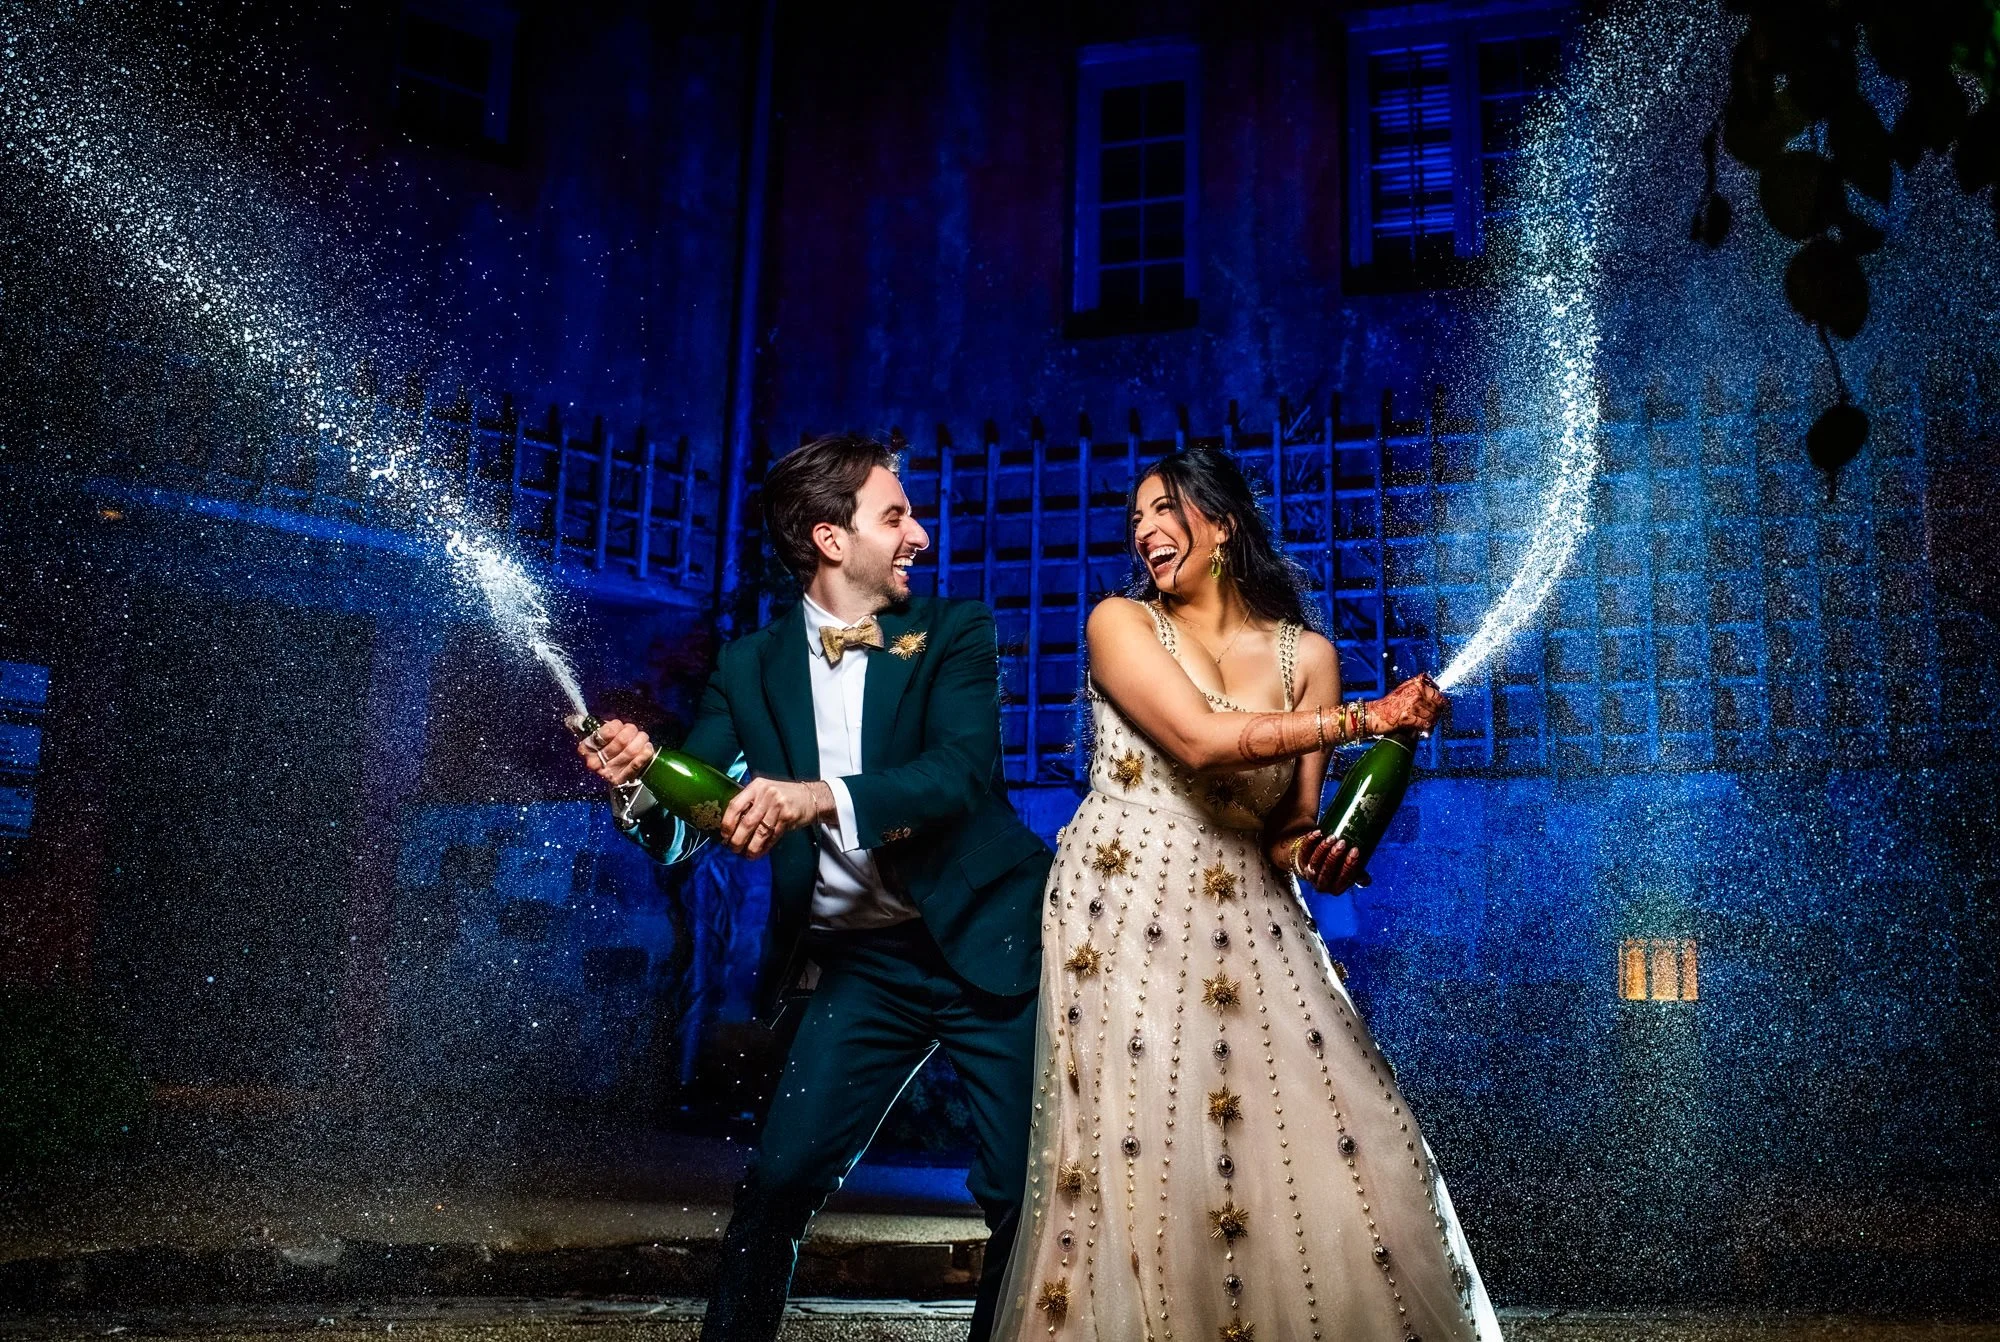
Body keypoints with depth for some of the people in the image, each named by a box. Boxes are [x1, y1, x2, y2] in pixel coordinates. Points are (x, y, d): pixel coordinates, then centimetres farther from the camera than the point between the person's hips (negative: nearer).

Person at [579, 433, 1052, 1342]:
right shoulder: (751, 668, 3)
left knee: (1024, 1192, -1)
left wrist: (817, 798, -35)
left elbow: (962, 772, -19)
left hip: (988, 942, -1)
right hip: (864, 961, 1)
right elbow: (686, 820, -3)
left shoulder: (953, 633, -3)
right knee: (779, 1178, -2)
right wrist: (641, 773, -27)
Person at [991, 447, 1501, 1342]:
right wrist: (1367, 718, -12)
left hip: (1249, 924, 3)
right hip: (1125, 923, -2)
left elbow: (1290, 824, 9)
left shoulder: (1306, 654, 9)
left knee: (1340, 1158, -6)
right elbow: (1201, 740, -16)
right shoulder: (1119, 623, 0)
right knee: (1141, 1164, -6)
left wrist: (1316, 855, -15)